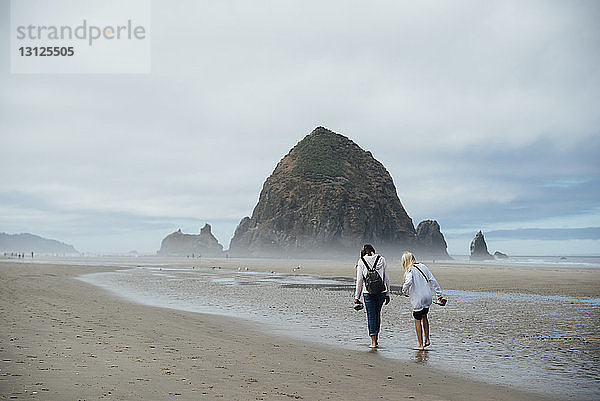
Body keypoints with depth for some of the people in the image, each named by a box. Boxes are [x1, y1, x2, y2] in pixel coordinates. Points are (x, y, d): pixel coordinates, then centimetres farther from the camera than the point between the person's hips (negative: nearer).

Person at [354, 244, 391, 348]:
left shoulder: (361, 261, -2)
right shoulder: (382, 260, 4)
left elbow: (359, 280, -2)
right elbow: (386, 278, 6)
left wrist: (357, 296, 3)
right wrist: (387, 294, 13)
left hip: (368, 292, -3)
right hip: (381, 291, 3)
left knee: (371, 316, 3)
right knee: (377, 314, 17)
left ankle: (373, 342, 1)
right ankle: (376, 338, 24)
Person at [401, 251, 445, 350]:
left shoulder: (410, 271, -10)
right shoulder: (423, 267, 8)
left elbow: (408, 282, -26)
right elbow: (433, 281, 7)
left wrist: (405, 292, -6)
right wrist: (439, 294, 10)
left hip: (418, 300, -6)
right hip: (428, 298, 6)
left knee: (417, 320, 5)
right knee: (424, 316, 25)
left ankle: (420, 345, 8)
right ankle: (427, 340, 25)